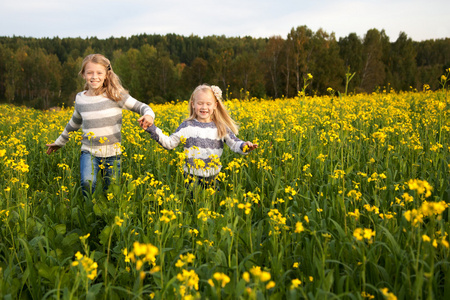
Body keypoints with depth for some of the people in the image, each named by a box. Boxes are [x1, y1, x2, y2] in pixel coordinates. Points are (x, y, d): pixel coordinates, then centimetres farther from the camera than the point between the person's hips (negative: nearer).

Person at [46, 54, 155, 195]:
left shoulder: (115, 95, -6)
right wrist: (59, 142, 31)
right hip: (89, 152, 1)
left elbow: (140, 107, -4)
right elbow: (74, 124, 22)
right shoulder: (80, 98, 4)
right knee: (87, 183, -25)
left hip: (112, 153, -1)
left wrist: (149, 115, -28)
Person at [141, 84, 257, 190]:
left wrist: (244, 146, -24)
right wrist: (152, 129, -8)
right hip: (192, 177, -1)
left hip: (213, 177, 1)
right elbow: (169, 143, 1)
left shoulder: (221, 127, 1)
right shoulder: (187, 126, 0)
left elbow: (234, 144, -2)